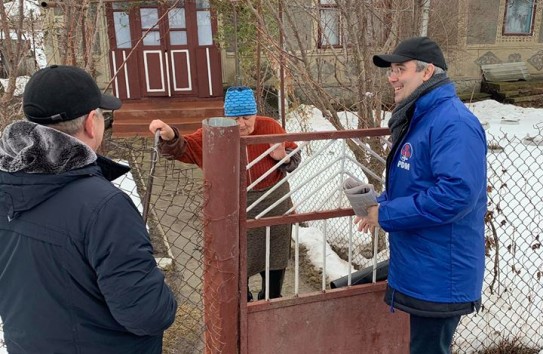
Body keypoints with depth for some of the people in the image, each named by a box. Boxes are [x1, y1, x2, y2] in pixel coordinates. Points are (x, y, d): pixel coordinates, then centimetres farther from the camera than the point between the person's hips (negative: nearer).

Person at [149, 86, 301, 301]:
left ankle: (272, 300, 46)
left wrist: (283, 156, -21)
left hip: (274, 208, 2)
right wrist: (169, 136, -38)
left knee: (274, 259, 20)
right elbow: (183, 148, -17)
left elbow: (295, 157, 1)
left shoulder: (270, 127, -9)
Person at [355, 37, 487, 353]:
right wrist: (381, 205, 4)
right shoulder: (418, 118, 11)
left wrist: (386, 215, -23)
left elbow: (456, 193, -32)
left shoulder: (453, 122, -22)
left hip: (440, 275, -9)